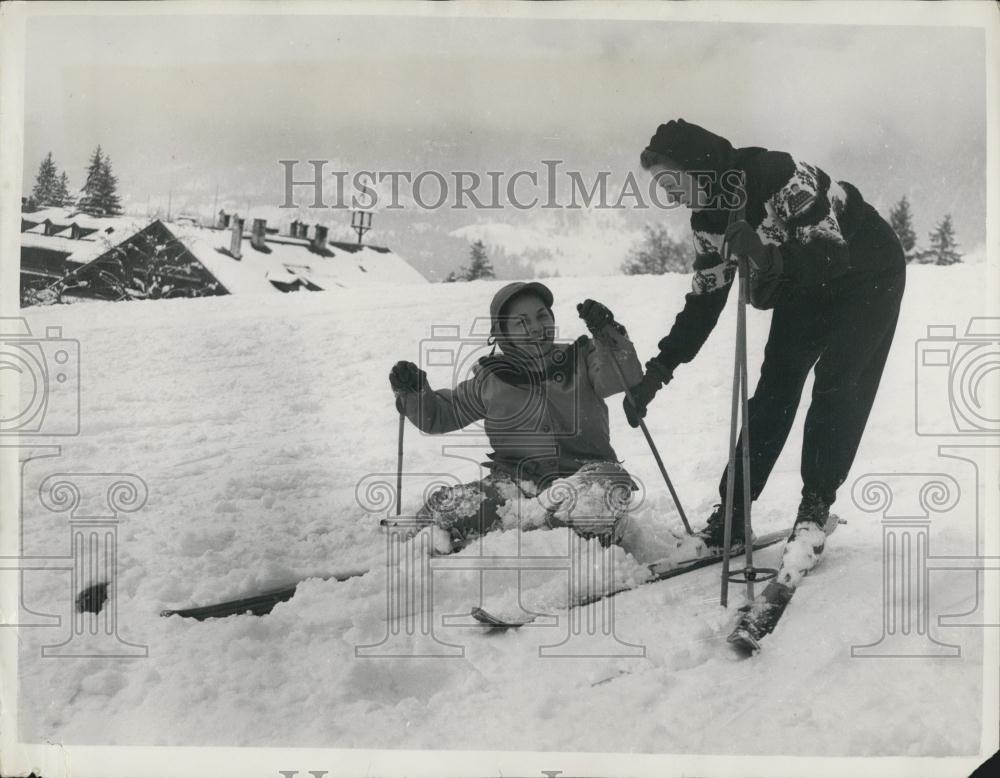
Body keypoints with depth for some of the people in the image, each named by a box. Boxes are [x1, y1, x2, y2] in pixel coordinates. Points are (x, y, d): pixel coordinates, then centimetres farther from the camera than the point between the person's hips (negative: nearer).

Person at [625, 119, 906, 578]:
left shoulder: (780, 176, -34)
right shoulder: (709, 218, -12)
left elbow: (832, 252, -36)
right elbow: (704, 300, -7)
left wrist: (772, 257, -56)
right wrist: (658, 370, -14)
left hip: (866, 274, -6)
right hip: (803, 287, 6)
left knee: (837, 387, -16)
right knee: (774, 390, -2)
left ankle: (815, 507, -4)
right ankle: (732, 513, 0)